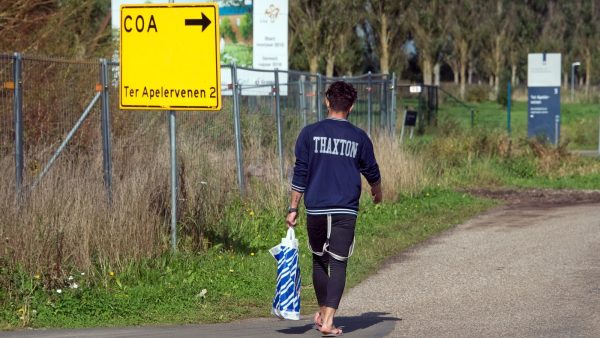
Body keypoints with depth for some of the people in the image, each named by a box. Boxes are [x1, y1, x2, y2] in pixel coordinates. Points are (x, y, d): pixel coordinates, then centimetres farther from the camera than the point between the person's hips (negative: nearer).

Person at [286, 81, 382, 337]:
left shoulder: (310, 133, 0)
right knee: (338, 264, -2)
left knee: (319, 261, 16)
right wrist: (377, 193, 36)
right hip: (346, 211, -1)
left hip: (316, 209, 1)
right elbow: (372, 172, 15)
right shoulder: (359, 137, 2)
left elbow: (300, 174, -2)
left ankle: (323, 313, 29)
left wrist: (293, 208, 4)